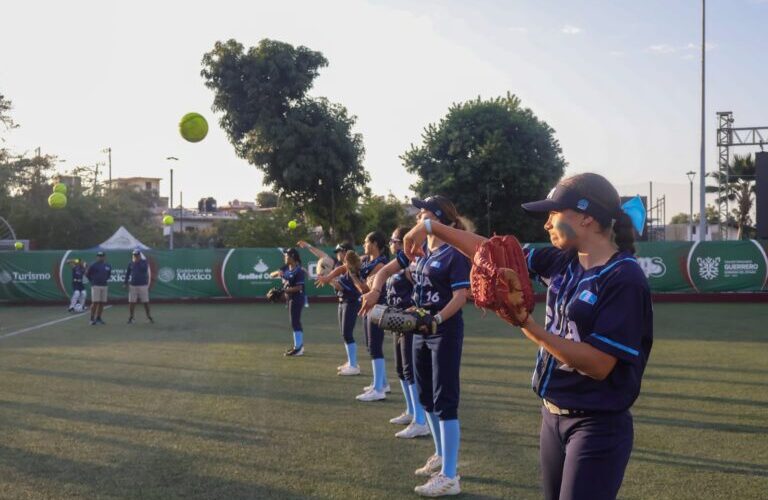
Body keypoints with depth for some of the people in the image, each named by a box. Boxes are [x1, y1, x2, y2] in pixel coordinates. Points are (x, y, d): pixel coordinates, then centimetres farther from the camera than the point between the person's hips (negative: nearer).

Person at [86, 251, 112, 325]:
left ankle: (98, 318, 14)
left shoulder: (108, 266, 10)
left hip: (104, 286, 5)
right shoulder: (93, 265, -5)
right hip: (96, 286, -5)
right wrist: (92, 280, 3)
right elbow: (87, 274, 1)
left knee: (102, 303, 6)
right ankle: (92, 318, -4)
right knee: (95, 302, -8)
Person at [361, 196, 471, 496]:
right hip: (421, 331, 8)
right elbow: (387, 270, 13)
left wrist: (437, 319, -35)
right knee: (426, 397, 17)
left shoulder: (454, 254, -14)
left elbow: (460, 296, -21)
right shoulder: (418, 249, 9)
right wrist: (375, 290, -8)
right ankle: (441, 456, 33)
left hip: (445, 331, -8)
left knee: (445, 401, -9)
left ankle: (449, 477, -7)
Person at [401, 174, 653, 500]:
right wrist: (433, 227, 8)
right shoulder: (563, 261, 3)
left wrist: (529, 327, -27)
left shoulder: (624, 278, -19)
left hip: (596, 427, -8)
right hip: (552, 417, 8)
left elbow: (599, 365, -25)